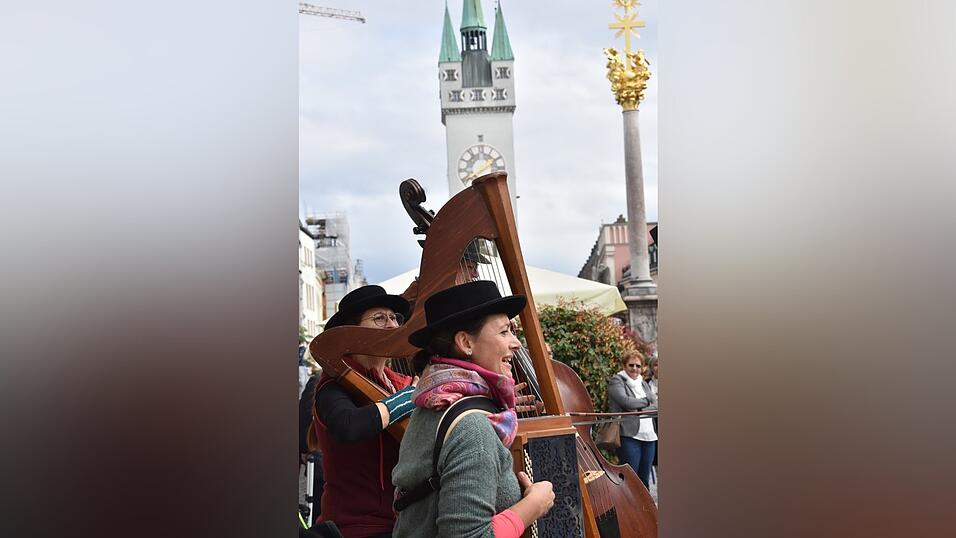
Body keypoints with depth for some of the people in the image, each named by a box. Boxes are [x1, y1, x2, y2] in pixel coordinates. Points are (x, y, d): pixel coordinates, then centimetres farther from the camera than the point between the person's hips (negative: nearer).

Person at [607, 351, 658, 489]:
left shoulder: (644, 384, 22)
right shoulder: (616, 381, 1)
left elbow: (656, 406, 10)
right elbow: (625, 401, -16)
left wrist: (640, 409, -8)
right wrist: (646, 401, -1)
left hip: (648, 436, 6)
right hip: (629, 436, -6)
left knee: (644, 478, 9)